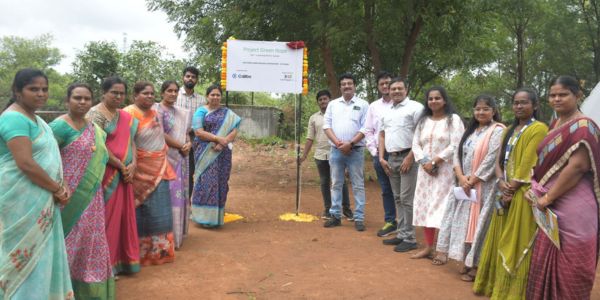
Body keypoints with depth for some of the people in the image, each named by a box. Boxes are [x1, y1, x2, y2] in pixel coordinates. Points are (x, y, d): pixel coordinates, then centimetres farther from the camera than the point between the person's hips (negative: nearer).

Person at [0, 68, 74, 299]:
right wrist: (57, 189, -14)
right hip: (23, 199, -9)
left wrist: (60, 185, 0)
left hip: (42, 198, 9)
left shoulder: (34, 118, 13)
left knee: (42, 250, 16)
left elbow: (49, 156, 15)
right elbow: (26, 164, -24)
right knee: (29, 253, 1)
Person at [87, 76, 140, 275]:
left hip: (124, 175, 7)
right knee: (107, 217, 0)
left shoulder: (125, 116, 13)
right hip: (106, 174, -7)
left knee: (123, 216, 12)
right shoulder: (96, 114, -10)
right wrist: (121, 166, -13)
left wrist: (133, 165, -5)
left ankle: (121, 260, 24)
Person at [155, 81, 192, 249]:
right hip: (166, 158, -7)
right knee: (169, 194, -7)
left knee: (180, 194, 10)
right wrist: (181, 146, -11)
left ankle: (178, 232, 20)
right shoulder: (157, 110, -7)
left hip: (181, 158, 7)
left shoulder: (182, 113, 15)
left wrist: (188, 144, -4)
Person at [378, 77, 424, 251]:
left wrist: (410, 157, -16)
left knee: (407, 199, -6)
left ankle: (409, 238, 1)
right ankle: (401, 234, 20)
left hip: (407, 157, -7)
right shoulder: (387, 112, 17)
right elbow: (382, 135, 20)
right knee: (398, 198, 11)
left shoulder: (415, 107, -4)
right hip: (391, 159, 7)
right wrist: (382, 158, 10)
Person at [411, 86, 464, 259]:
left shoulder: (453, 119, -3)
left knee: (442, 208, -7)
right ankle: (428, 247, 16)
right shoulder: (423, 121, 14)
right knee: (424, 207, 6)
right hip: (425, 170, 6)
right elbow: (415, 144, 8)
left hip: (445, 171, -5)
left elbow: (455, 146, -12)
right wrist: (424, 162, -8)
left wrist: (435, 161, -14)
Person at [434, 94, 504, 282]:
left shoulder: (498, 131, -8)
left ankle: (477, 266, 7)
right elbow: (458, 154, 7)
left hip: (483, 186, -7)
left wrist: (472, 180, -14)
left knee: (478, 223, -3)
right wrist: (461, 177, -9)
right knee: (464, 222, 9)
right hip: (464, 184, 7)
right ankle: (468, 262, 20)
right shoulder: (470, 130, 14)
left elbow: (491, 160, -16)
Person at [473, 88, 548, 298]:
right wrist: (501, 182, -6)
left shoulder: (538, 129, -8)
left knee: (516, 243, -1)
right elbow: (499, 160, 11)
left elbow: (528, 164, -15)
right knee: (501, 241, 13)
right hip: (506, 192, 7)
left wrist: (512, 188, -15)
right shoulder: (509, 130, 16)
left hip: (523, 194, -7)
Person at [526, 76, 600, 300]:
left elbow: (578, 166, -21)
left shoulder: (582, 126, -12)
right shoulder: (554, 125, 15)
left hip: (571, 208, -9)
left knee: (568, 265, 1)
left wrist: (547, 198, -16)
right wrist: (539, 193, 7)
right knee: (547, 262, 16)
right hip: (551, 207, 9)